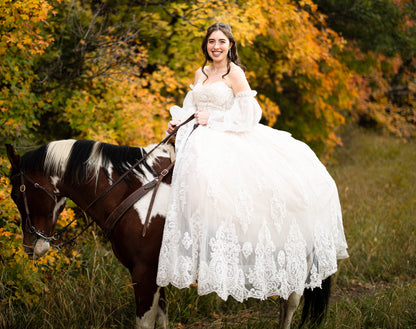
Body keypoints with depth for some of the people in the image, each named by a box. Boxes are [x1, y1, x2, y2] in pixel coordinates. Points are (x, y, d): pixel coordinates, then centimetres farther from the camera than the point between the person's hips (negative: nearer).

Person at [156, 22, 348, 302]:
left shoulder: (235, 73, -1)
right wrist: (178, 121, 5)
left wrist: (213, 118, -11)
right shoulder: (200, 74, 18)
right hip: (199, 138, 6)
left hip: (227, 139, -6)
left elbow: (248, 112, -7)